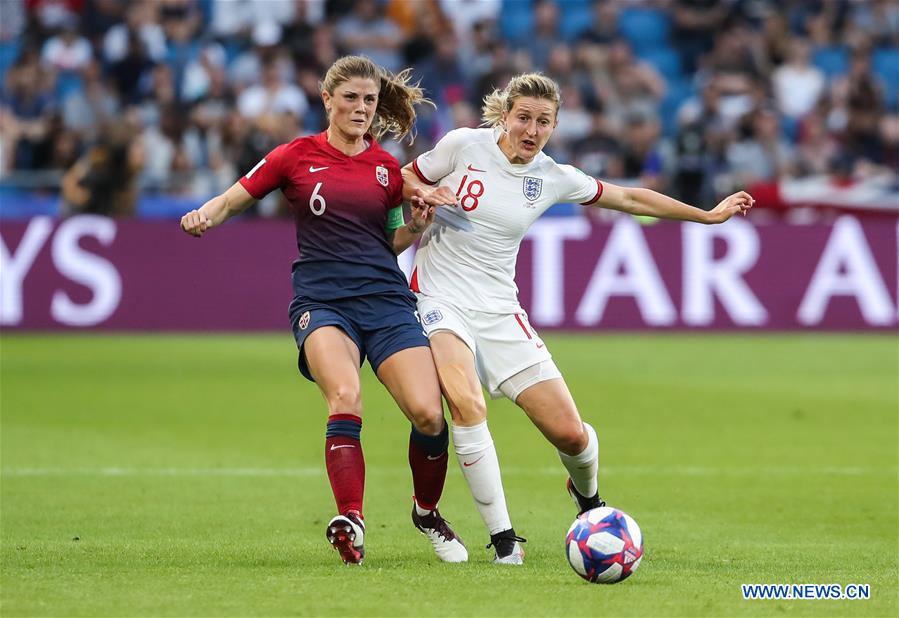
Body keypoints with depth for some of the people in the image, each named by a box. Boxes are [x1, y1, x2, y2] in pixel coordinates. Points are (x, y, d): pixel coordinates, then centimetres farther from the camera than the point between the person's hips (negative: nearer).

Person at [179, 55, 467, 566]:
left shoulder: (388, 168, 13)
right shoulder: (297, 156, 6)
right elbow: (230, 202, 9)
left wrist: (416, 227, 2)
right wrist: (203, 216, -13)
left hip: (387, 299, 3)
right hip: (321, 301, -3)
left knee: (429, 414, -13)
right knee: (345, 397, -32)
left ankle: (428, 513, 15)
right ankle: (352, 523, -35)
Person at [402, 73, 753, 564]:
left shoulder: (554, 178, 2)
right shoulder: (464, 145, -6)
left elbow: (629, 198, 14)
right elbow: (402, 179, 8)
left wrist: (708, 215, 19)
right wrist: (425, 195, -15)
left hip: (499, 311, 3)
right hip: (439, 300, -3)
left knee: (569, 433, -4)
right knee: (467, 403, -32)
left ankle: (587, 496, 34)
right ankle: (502, 538, -23)